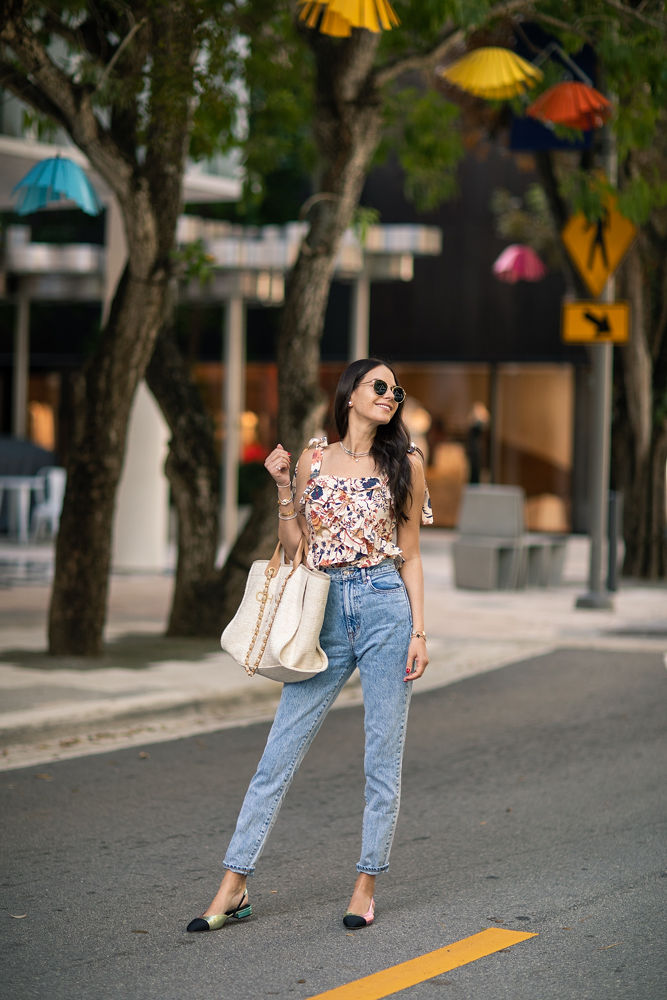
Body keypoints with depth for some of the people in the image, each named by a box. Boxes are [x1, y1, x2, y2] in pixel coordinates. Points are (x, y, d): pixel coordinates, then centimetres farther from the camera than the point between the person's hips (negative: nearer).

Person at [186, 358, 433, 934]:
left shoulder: (404, 464, 7)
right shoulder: (313, 460, 9)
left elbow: (410, 557, 7)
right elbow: (295, 549, 9)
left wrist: (419, 631, 1)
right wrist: (283, 488, -2)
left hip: (386, 608, -1)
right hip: (326, 612, 1)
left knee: (383, 757, 1)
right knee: (280, 753, -1)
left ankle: (367, 884, 13)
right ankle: (234, 885, 3)